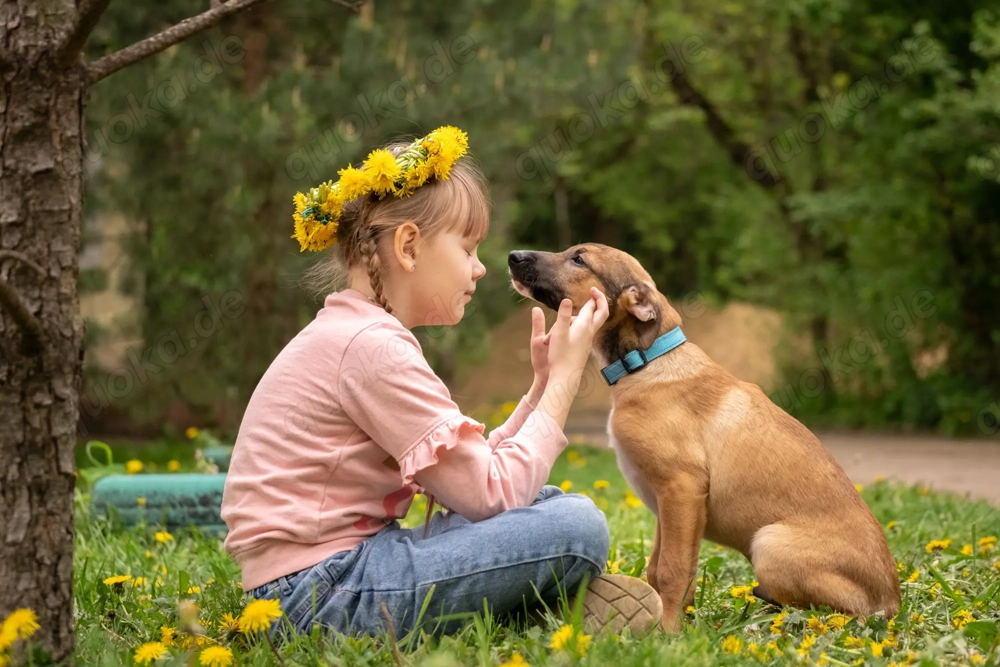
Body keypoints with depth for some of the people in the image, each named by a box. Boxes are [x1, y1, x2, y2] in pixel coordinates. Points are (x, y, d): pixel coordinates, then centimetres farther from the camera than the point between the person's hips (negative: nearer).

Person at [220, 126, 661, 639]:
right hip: (323, 593, -10)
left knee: (546, 504, 16)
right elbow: (492, 495, -15)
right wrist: (564, 378, -6)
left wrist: (544, 384, 8)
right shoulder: (372, 347, -15)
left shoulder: (354, 334, 16)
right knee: (576, 527, -18)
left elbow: (475, 474, 13)